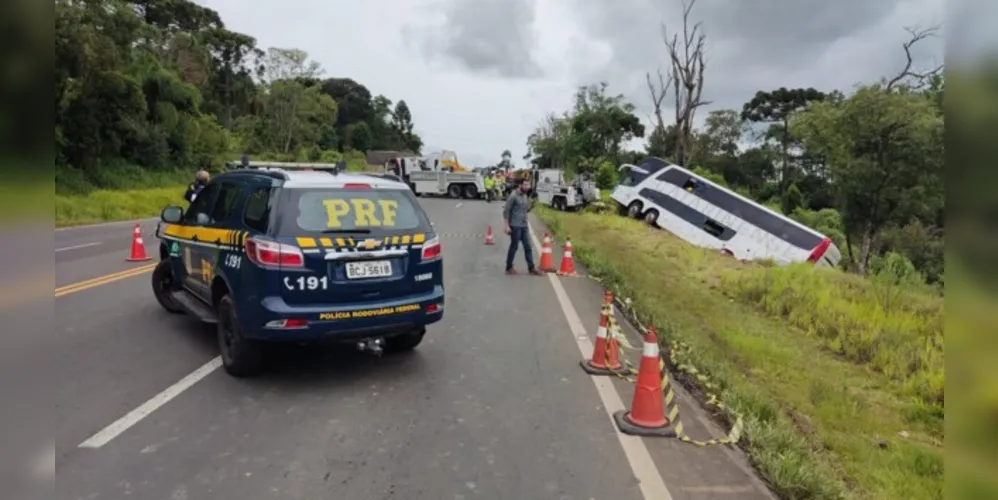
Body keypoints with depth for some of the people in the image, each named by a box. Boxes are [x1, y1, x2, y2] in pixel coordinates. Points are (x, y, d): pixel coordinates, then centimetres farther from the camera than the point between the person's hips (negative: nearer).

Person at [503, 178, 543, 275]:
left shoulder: (525, 196, 11)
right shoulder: (513, 196, -12)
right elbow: (506, 211, -13)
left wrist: (531, 205, -2)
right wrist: (507, 226, -17)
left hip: (524, 226, 7)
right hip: (515, 226, -7)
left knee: (528, 247, 7)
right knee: (514, 247, 2)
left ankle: (531, 268, 13)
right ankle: (509, 268, 14)